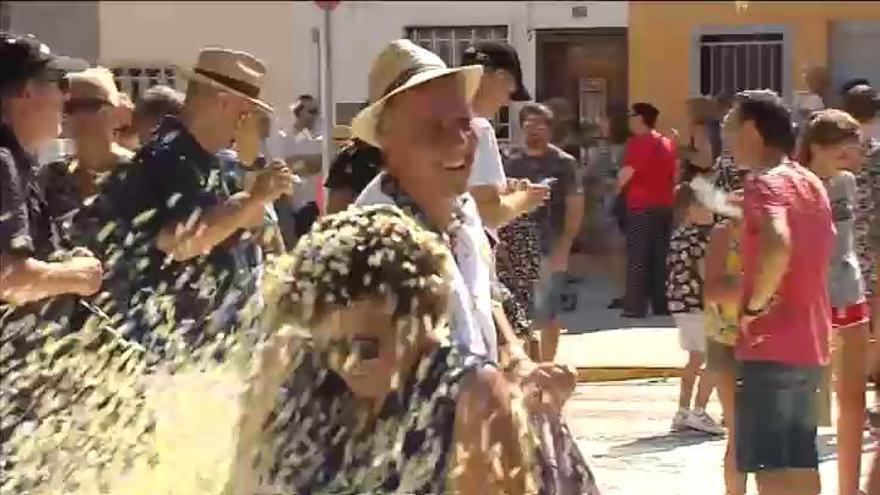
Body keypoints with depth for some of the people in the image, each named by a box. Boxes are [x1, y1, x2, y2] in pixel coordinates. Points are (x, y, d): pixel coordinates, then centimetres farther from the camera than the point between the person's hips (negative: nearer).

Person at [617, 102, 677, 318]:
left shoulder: (637, 143, -11)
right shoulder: (667, 143, 11)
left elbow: (627, 173, -16)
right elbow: (674, 174, 16)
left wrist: (614, 189, 0)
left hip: (641, 207, -7)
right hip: (664, 206, 7)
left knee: (637, 258, -3)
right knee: (660, 258, 10)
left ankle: (636, 308, -5)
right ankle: (661, 305, 11)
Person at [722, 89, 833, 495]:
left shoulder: (765, 183, -14)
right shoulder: (810, 182, 14)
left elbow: (778, 245, -33)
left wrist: (754, 304, -20)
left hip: (771, 346, -9)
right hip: (809, 344, 9)